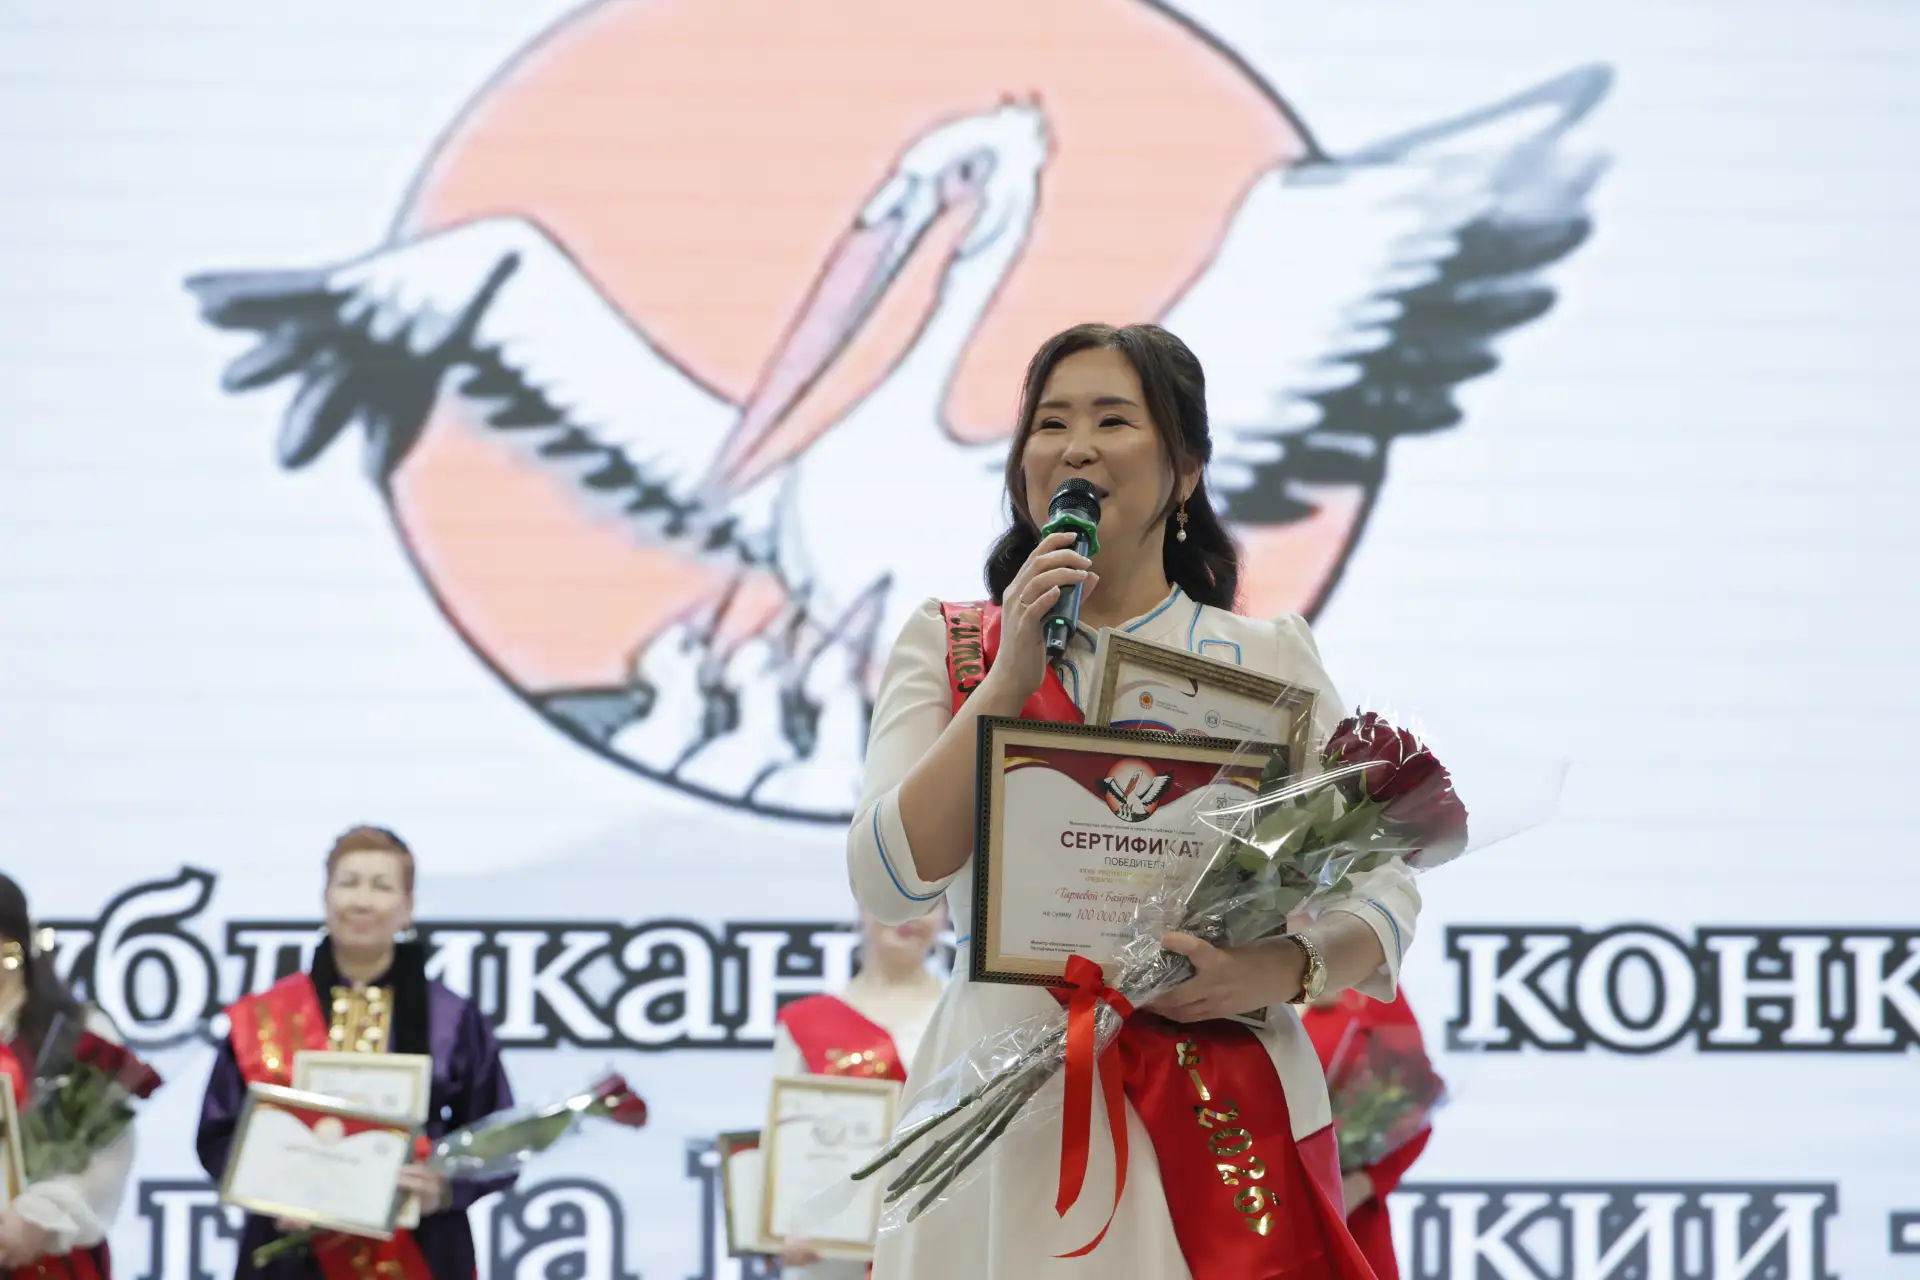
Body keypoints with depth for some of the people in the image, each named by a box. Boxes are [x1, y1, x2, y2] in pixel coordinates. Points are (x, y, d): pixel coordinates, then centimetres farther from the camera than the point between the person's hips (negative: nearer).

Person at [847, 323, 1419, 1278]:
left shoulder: (1268, 659, 8)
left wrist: (1286, 968, -17)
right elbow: (888, 882, -5)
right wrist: (1011, 677, -10)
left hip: (1222, 1118, 0)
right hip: (1012, 1117, 0)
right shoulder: (948, 648, 9)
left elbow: (1383, 895, 4)